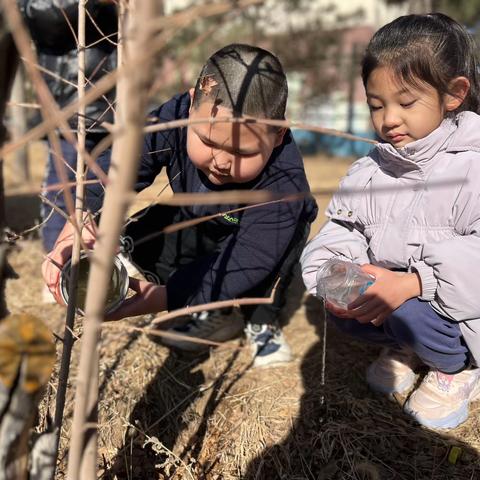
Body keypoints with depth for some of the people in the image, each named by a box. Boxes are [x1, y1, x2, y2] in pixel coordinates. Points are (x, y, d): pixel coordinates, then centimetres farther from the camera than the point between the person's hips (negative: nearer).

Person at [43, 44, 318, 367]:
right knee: (134, 239, -17)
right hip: (192, 227, 4)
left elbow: (240, 265, -41)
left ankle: (263, 323, -9)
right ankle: (213, 315, 0)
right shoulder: (176, 117, -32)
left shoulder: (284, 183, -40)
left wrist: (159, 297, -50)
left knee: (289, 229, -34)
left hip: (254, 243, -4)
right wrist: (77, 228, -50)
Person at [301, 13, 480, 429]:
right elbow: (340, 234, 0)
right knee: (340, 306, -15)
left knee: (410, 312, -32)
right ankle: (405, 346, 14)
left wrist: (412, 284, -40)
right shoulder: (368, 171, 0)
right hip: (388, 294, 6)